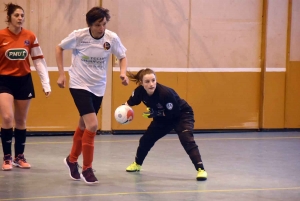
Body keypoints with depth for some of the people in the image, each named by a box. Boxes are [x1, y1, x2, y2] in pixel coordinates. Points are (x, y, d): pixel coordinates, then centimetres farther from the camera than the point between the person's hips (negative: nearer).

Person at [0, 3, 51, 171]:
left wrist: (46, 83, -3)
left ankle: (20, 157, 22)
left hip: (24, 81, 3)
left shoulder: (30, 37, -3)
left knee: (21, 121, 10)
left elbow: (39, 60, 2)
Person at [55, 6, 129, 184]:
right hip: (79, 85, -4)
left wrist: (123, 72, -16)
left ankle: (72, 160, 41)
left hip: (98, 88, 4)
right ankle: (87, 169, -4)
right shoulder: (78, 36, -16)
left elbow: (122, 57, 4)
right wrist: (61, 74, -3)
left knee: (84, 126, 18)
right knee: (92, 125, -17)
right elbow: (59, 48, 1)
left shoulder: (112, 38, -12)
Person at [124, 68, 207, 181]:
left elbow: (173, 113, -27)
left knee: (187, 140, -27)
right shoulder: (140, 91, -22)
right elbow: (130, 102, 1)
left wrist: (154, 113, -29)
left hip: (182, 115, -6)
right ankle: (137, 164, 38)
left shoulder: (165, 93, -38)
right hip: (163, 118, 6)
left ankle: (200, 169, -29)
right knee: (146, 139, 11)